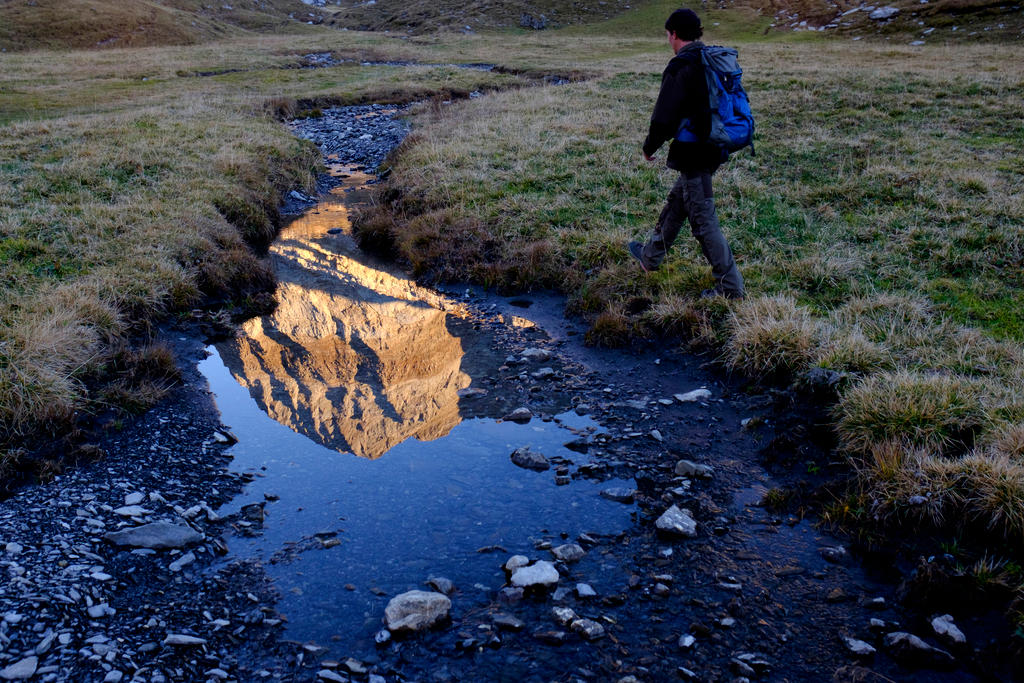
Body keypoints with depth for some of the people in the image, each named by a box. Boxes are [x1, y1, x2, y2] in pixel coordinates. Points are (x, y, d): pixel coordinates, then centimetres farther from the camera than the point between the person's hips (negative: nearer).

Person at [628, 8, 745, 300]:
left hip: (693, 153, -9)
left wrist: (649, 147, -2)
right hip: (715, 150, 9)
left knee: (703, 219, -2)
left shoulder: (680, 67, -19)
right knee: (676, 202, 24)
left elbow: (663, 117, -19)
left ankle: (730, 287, 2)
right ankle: (650, 256, 43)